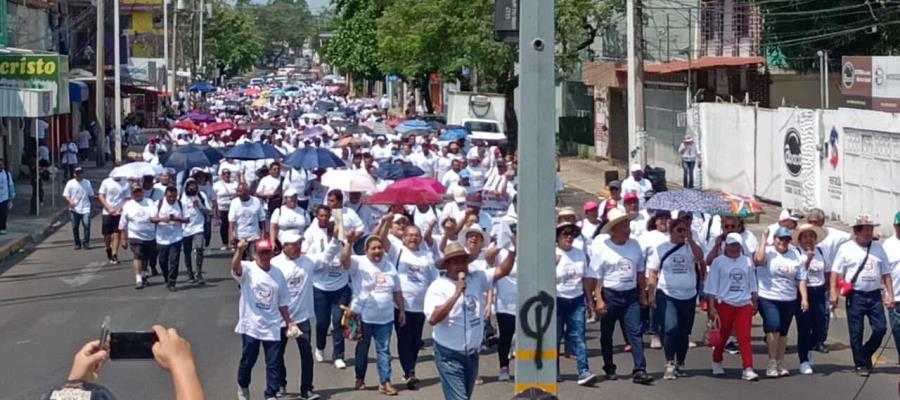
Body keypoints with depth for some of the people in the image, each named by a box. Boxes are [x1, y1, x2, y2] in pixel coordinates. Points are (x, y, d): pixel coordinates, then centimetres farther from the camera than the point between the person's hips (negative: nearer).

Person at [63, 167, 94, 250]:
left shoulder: (87, 183, 8)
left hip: (85, 209, 0)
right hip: (74, 209, 0)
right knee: (75, 227, 5)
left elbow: (91, 195, 17)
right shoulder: (70, 183, 2)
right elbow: (66, 195, 1)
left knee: (87, 225, -13)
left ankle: (86, 243, -5)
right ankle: (77, 244, 16)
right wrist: (70, 201, -18)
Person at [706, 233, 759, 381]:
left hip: (744, 305, 2)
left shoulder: (747, 261, 9)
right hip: (724, 303, -2)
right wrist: (712, 307, -7)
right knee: (722, 336, 9)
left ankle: (748, 369, -15)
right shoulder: (718, 262, -1)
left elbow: (752, 284, 18)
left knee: (745, 337, -9)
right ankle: (717, 363, 32)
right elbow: (712, 286, -2)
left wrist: (754, 303, 16)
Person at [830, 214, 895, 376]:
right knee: (856, 333, 0)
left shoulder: (878, 248, 11)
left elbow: (886, 274, 13)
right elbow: (836, 273, -1)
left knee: (880, 329, -3)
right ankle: (860, 364, 12)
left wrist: (890, 295, 7)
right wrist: (833, 293, -10)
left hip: (875, 296, 3)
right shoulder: (846, 249, 0)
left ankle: (865, 355, 19)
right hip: (855, 296, -3)